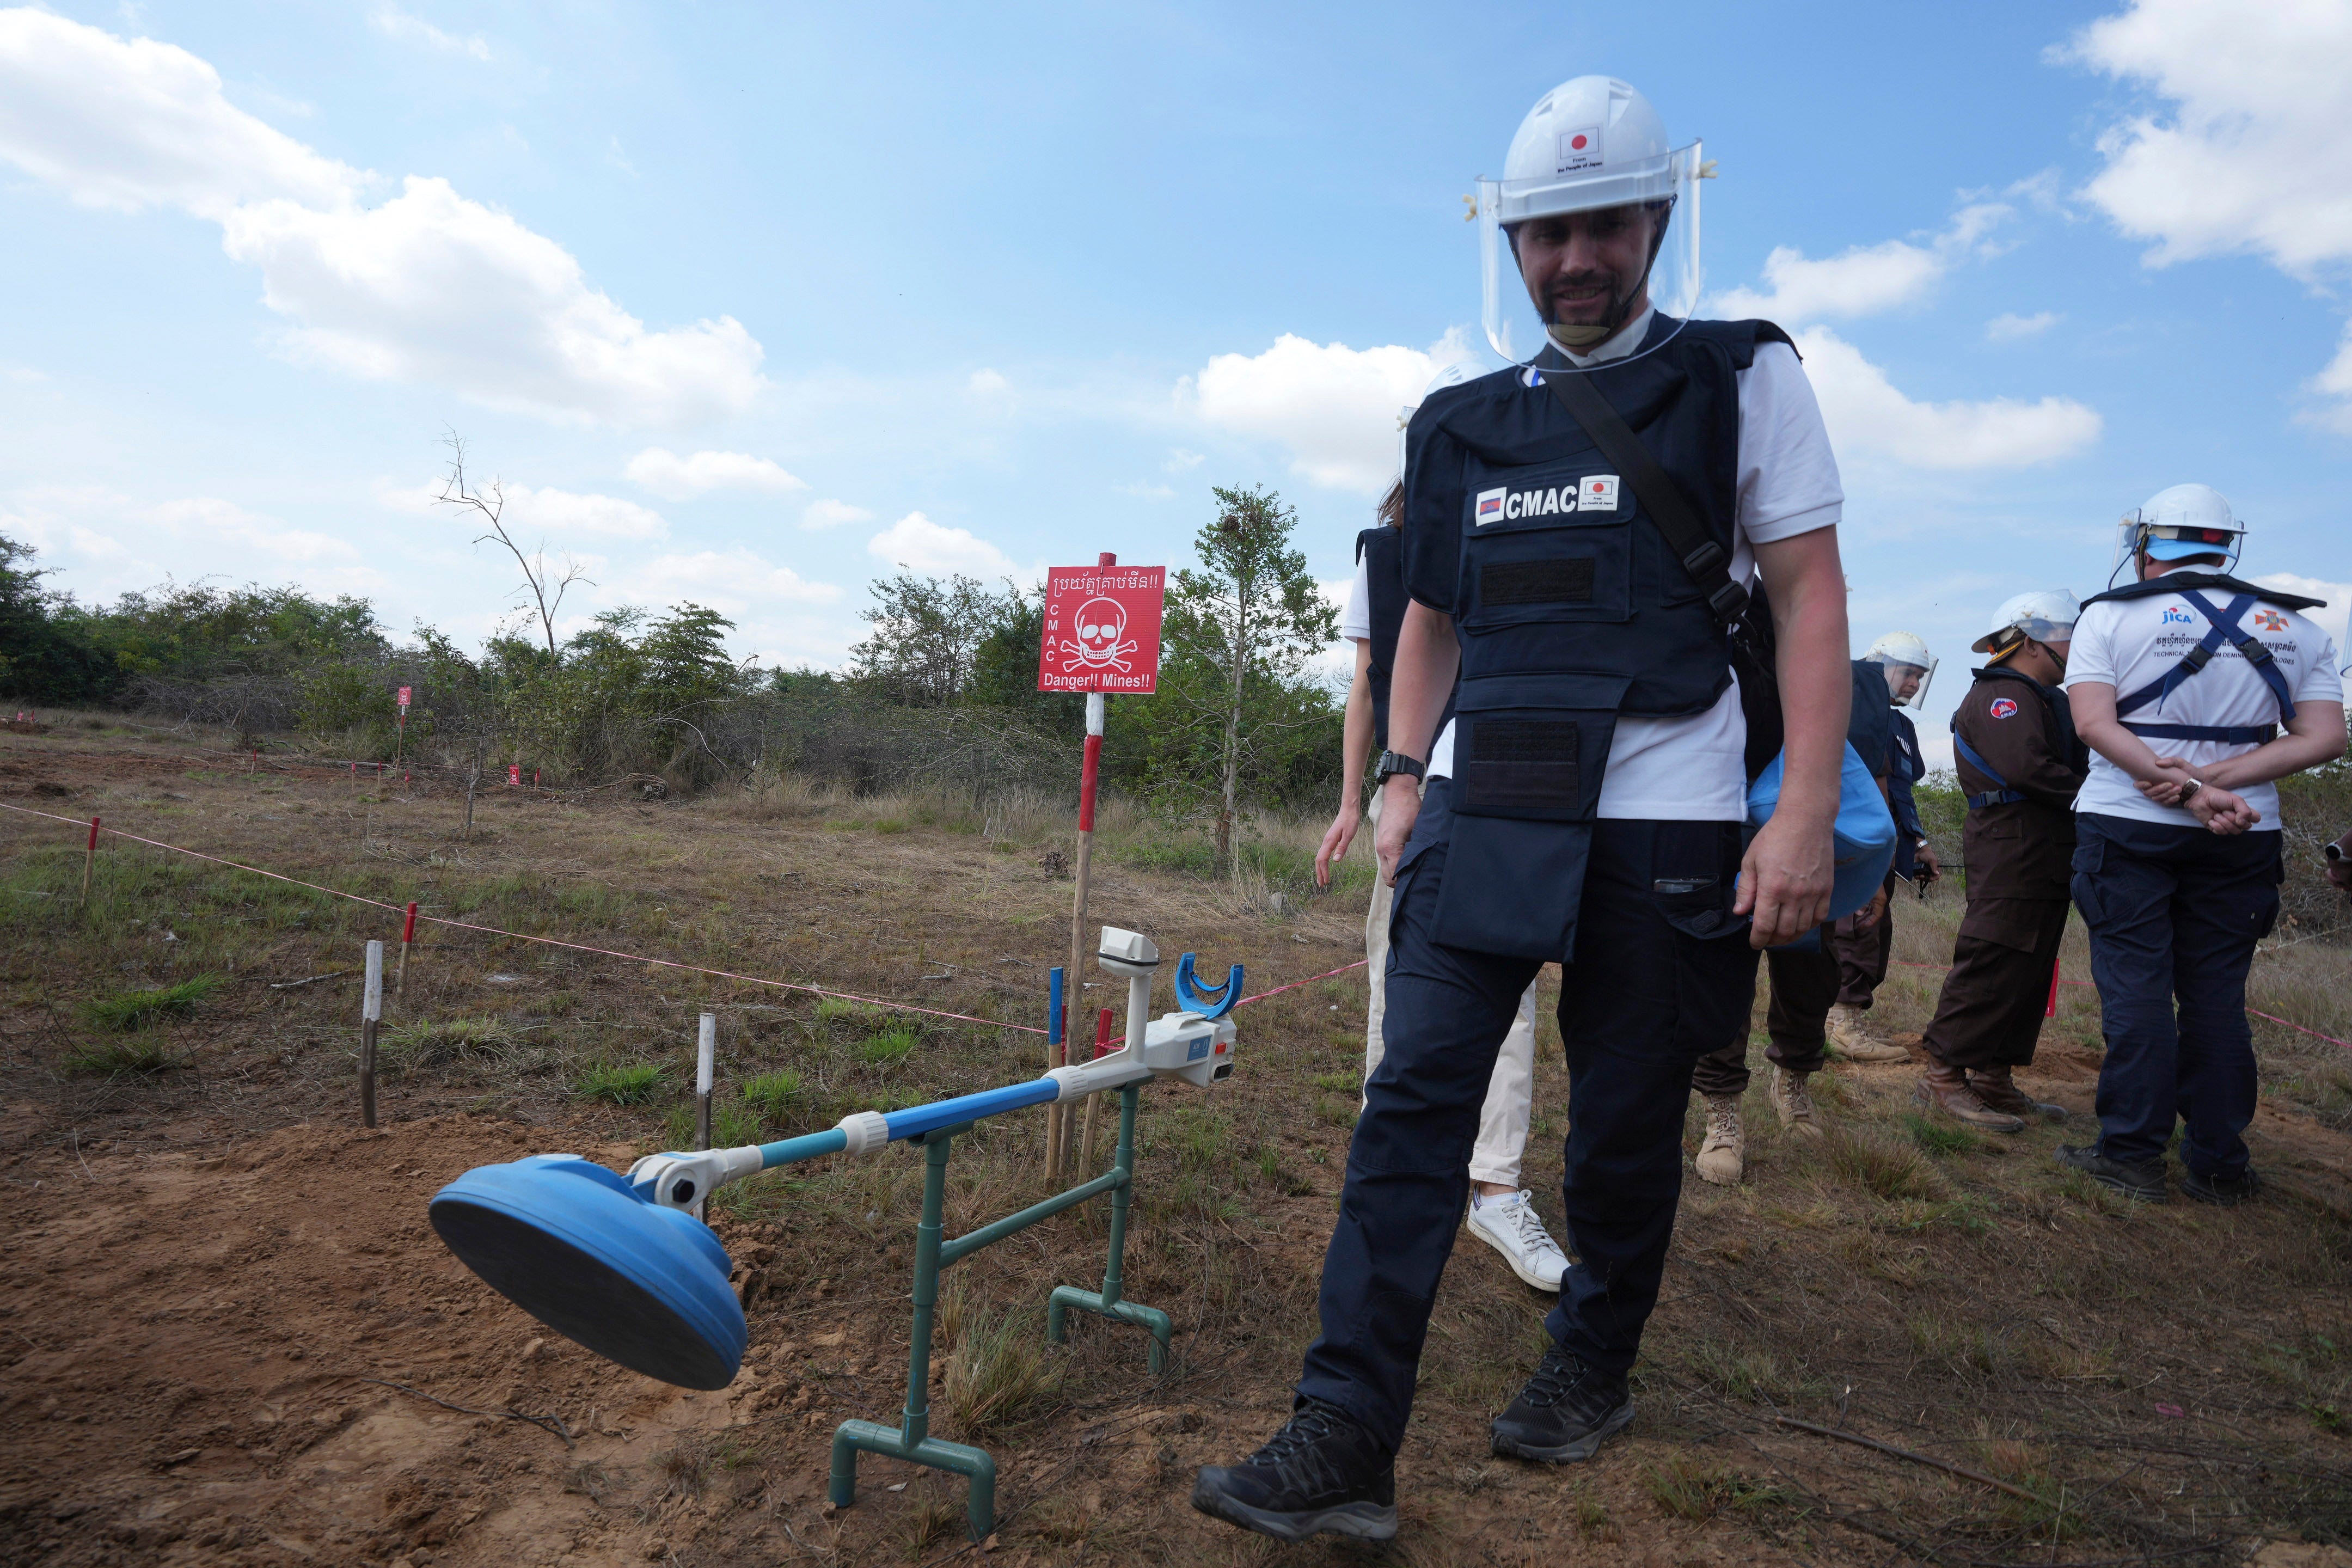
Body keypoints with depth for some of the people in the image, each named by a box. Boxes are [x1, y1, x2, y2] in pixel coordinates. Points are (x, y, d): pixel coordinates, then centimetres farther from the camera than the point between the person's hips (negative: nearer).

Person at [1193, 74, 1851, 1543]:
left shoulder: (1744, 377, 4)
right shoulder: (1462, 424, 15)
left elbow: (1811, 595, -2)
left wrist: (1808, 813, -11)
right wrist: (1402, 780, 10)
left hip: (1663, 821, -2)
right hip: (1484, 811, 3)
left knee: (1626, 1123, 7)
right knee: (1415, 1100, -7)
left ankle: (1593, 1365, 32)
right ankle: (1349, 1438, -2)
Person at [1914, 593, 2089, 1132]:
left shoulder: (2035, 697, 24)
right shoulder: (2003, 694, -9)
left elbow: (2068, 762, 18)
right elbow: (2026, 767, -22)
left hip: (2043, 857, 11)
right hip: (2013, 850, -11)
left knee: (2029, 971, 12)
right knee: (1992, 967, -11)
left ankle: (1995, 1079, 18)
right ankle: (1944, 1077, -8)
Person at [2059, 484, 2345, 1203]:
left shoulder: (2111, 615, -2)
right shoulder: (2294, 626, 9)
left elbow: (2095, 724, -14)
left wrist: (2183, 788, -17)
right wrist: (2214, 781, -11)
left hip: (2127, 825, -3)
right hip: (2244, 839, 3)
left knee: (2135, 989, 1)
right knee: (2218, 996, 9)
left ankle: (2132, 1155, 4)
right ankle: (2219, 1165, 15)